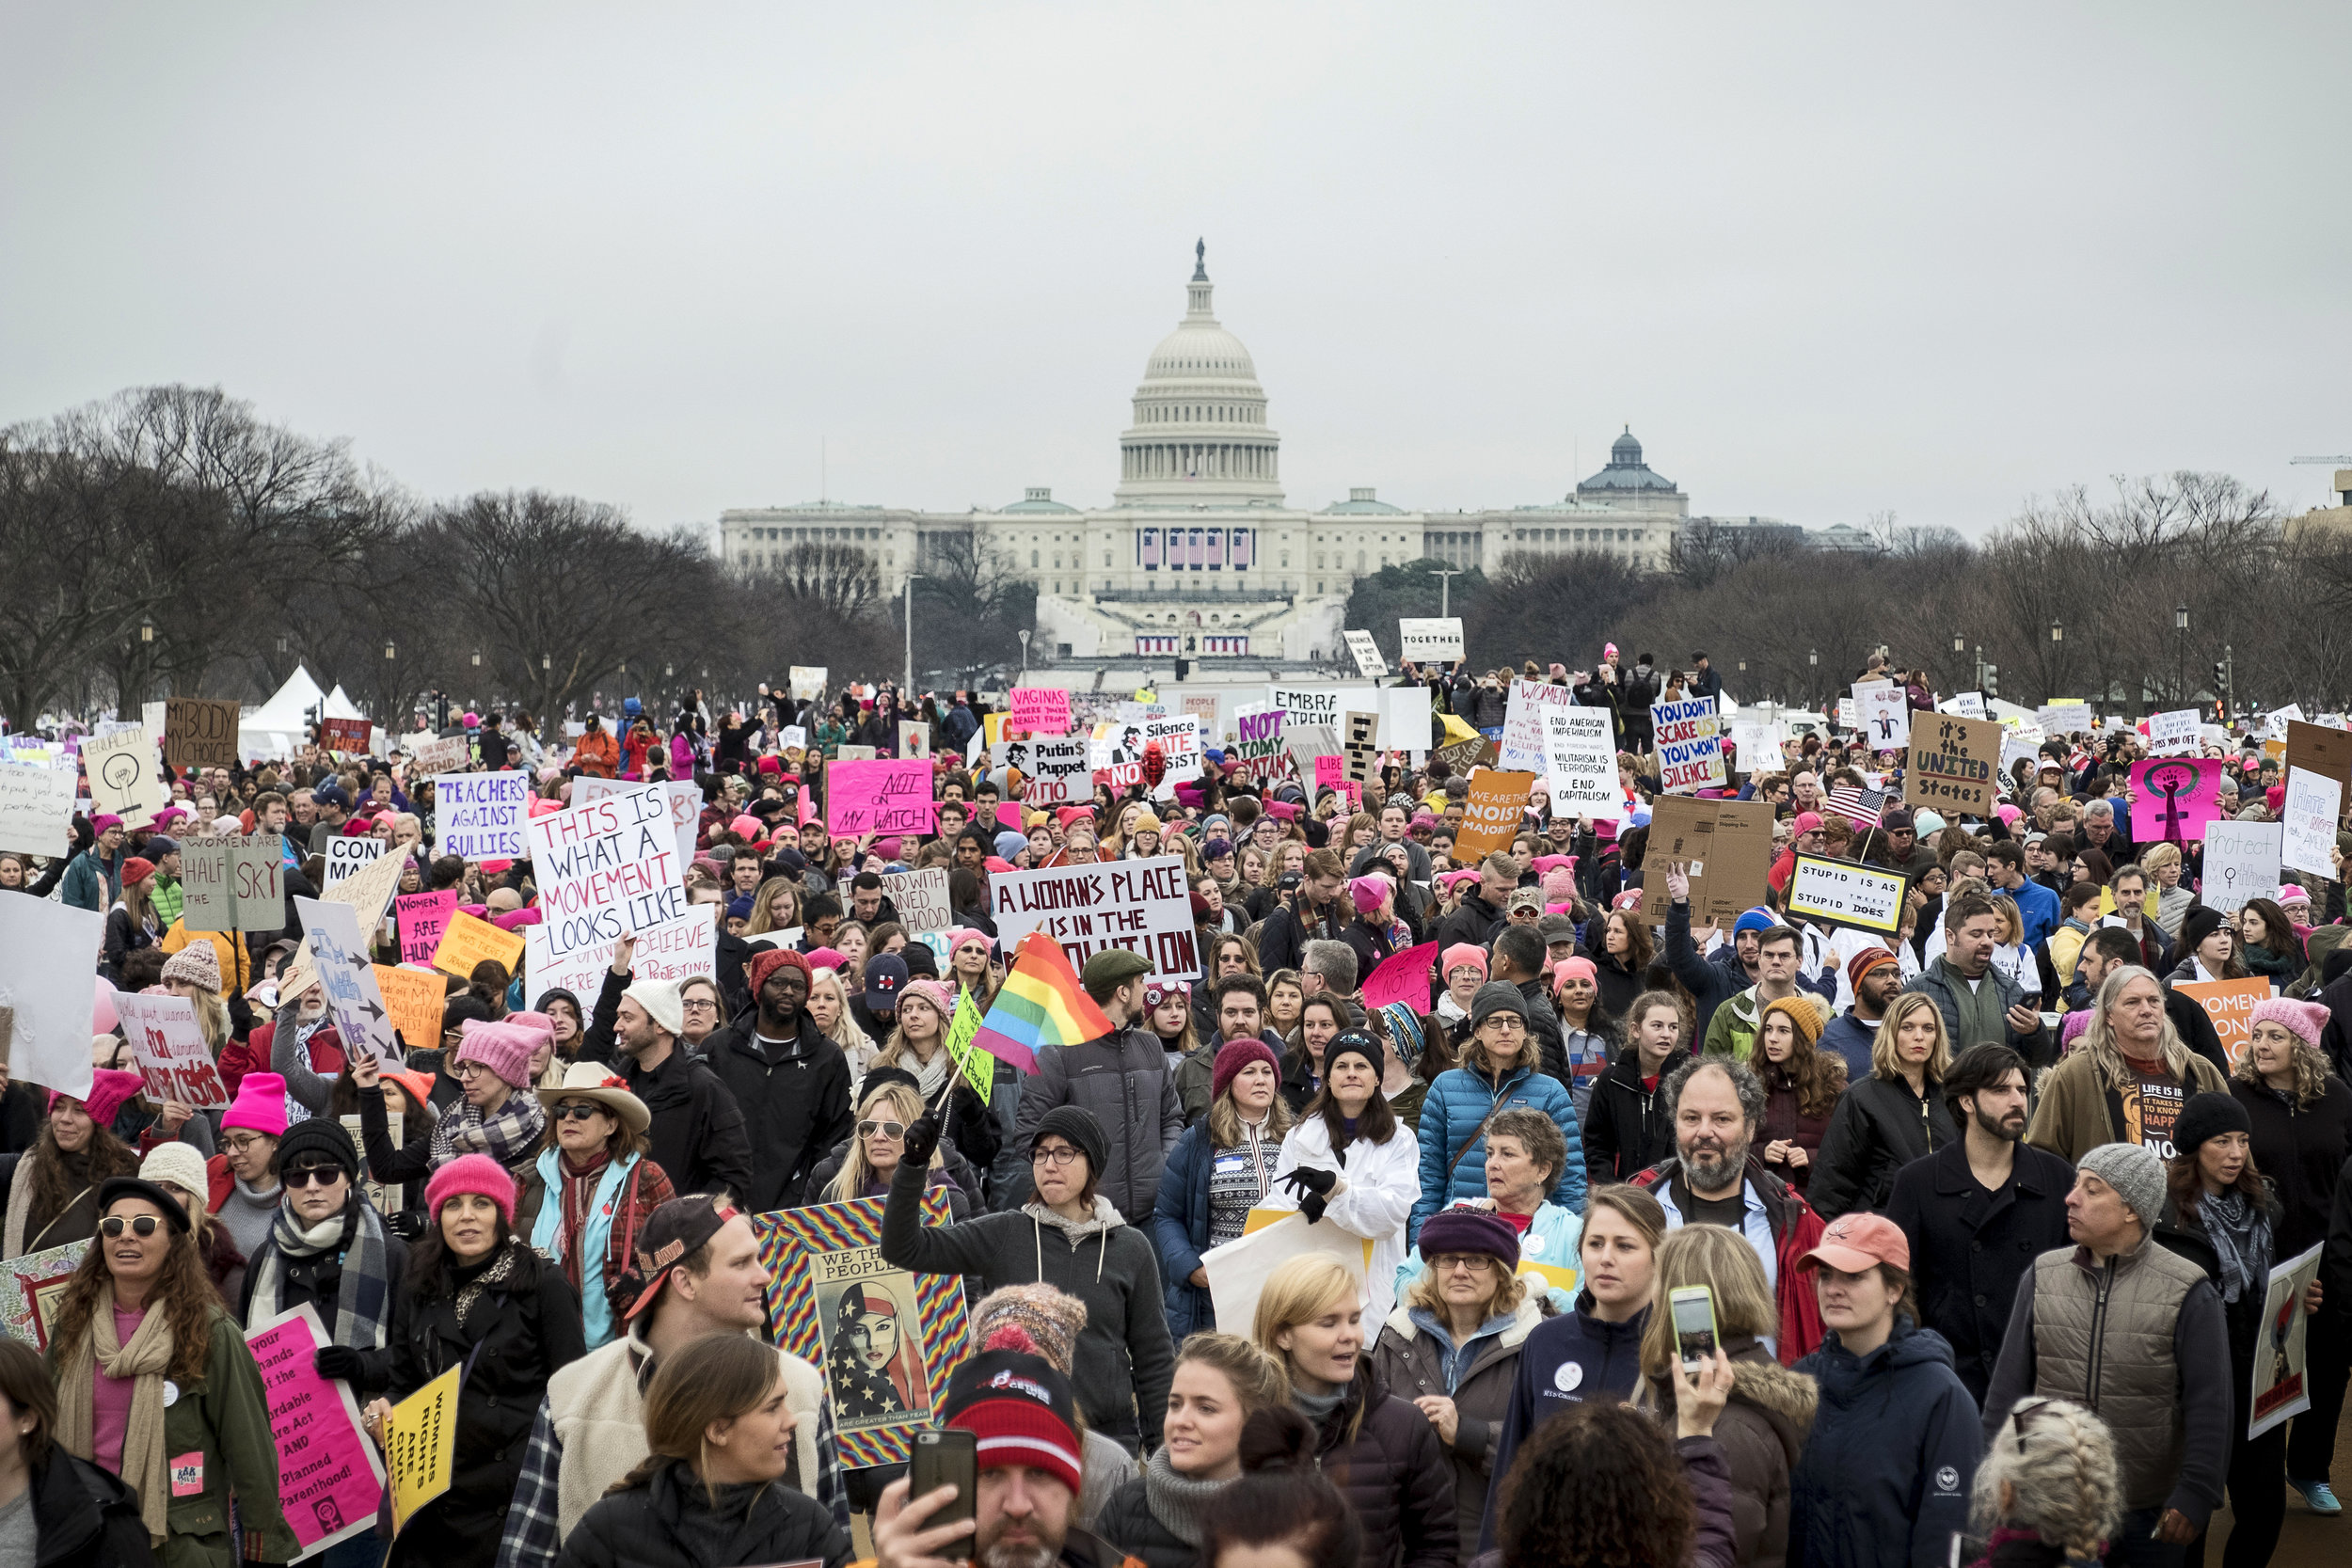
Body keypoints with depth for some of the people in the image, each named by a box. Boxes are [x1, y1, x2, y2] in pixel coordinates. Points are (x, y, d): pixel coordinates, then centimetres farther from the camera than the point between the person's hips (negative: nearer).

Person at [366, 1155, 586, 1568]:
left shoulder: (544, 1285, -2)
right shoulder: (416, 1294, 12)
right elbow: (404, 1388, 19)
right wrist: (384, 1412, -3)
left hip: (520, 1498, -4)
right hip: (437, 1501, 4)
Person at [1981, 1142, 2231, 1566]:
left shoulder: (2188, 1293, -6)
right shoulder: (2043, 1278, 4)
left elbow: (2208, 1407, -5)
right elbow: (2008, 1386, 8)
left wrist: (2196, 1494, -9)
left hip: (2147, 1515, -3)